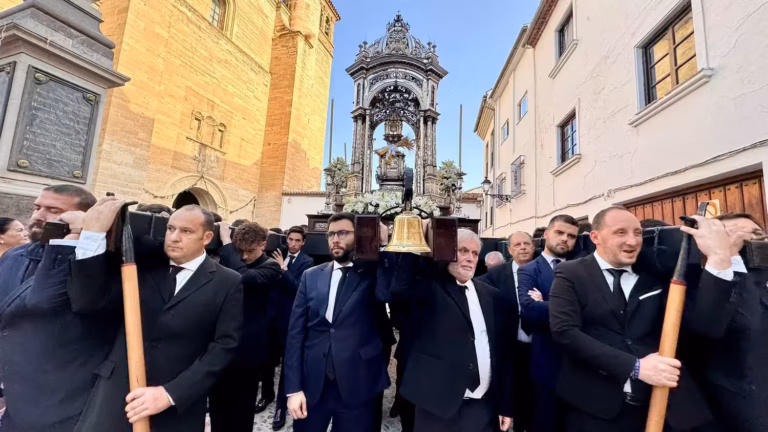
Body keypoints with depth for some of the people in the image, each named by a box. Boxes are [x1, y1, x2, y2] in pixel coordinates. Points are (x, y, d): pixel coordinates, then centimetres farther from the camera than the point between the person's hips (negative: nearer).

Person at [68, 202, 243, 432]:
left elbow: (224, 347, -10)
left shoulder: (228, 283, -6)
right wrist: (94, 234, -13)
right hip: (116, 394, 2)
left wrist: (171, 393, -17)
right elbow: (87, 302, -5)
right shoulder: (144, 267, 6)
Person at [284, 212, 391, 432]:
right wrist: (293, 387, -3)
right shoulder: (311, 276, 4)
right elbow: (295, 332, 2)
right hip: (312, 384, 3)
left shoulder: (372, 274, -4)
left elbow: (388, 293, -27)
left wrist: (384, 246, -23)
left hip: (357, 387, -2)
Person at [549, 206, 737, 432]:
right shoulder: (571, 274, -6)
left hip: (660, 406, 4)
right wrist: (634, 367, -20)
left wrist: (719, 257, -13)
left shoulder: (655, 275, 7)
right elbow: (565, 332, -16)